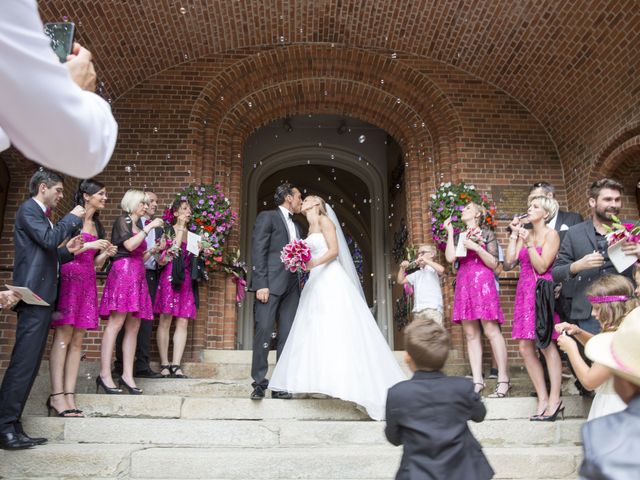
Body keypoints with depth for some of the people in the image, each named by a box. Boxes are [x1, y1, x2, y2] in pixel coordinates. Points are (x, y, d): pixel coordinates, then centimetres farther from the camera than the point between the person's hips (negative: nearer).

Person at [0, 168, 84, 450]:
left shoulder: (41, 215, 24)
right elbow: (49, 239, -20)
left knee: (29, 363, 9)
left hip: (42, 297, 10)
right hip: (34, 296, -10)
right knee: (23, 362, -11)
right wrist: (73, 218, -8)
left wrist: (68, 251, 12)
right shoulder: (28, 209, -4)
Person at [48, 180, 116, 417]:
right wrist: (88, 245, -13)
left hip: (88, 281, 7)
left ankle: (69, 396, 2)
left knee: (77, 340, 2)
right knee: (63, 337, -10)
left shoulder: (97, 226, 20)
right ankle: (57, 396, -10)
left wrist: (106, 253, 3)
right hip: (68, 278, -7)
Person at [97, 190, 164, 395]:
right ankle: (105, 375, -16)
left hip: (137, 275, 8)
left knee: (133, 327, 1)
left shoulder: (138, 227, 25)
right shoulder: (122, 220, 3)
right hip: (123, 271, -8)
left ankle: (127, 375, 1)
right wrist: (149, 227, -8)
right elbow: (129, 245, -13)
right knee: (116, 323, -15)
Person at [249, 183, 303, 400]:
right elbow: (258, 251, -7)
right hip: (270, 284, -7)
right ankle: (259, 383, -1)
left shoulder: (296, 225, 24)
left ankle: (281, 385, 7)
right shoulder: (267, 217, 2)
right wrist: (261, 284, -16)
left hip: (291, 286, 7)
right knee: (263, 332, -9)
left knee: (287, 336, 3)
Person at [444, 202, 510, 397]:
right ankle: (477, 381, 2)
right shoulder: (460, 236, 18)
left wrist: (476, 247, -10)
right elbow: (450, 258, 2)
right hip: (463, 284, 5)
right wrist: (450, 232, 6)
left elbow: (494, 264, 0)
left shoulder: (487, 234, 7)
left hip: (482, 282, -5)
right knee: (471, 334, 1)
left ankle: (503, 380, -5)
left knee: (491, 331, -9)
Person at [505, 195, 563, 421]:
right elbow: (509, 262, 3)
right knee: (525, 347, 2)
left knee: (547, 345, -5)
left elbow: (542, 267, -12)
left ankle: (554, 400, 2)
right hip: (525, 291, 6)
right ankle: (542, 399, 9)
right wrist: (514, 235, 3)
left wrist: (529, 243, -17)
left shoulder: (551, 234, -3)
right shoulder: (525, 233, 13)